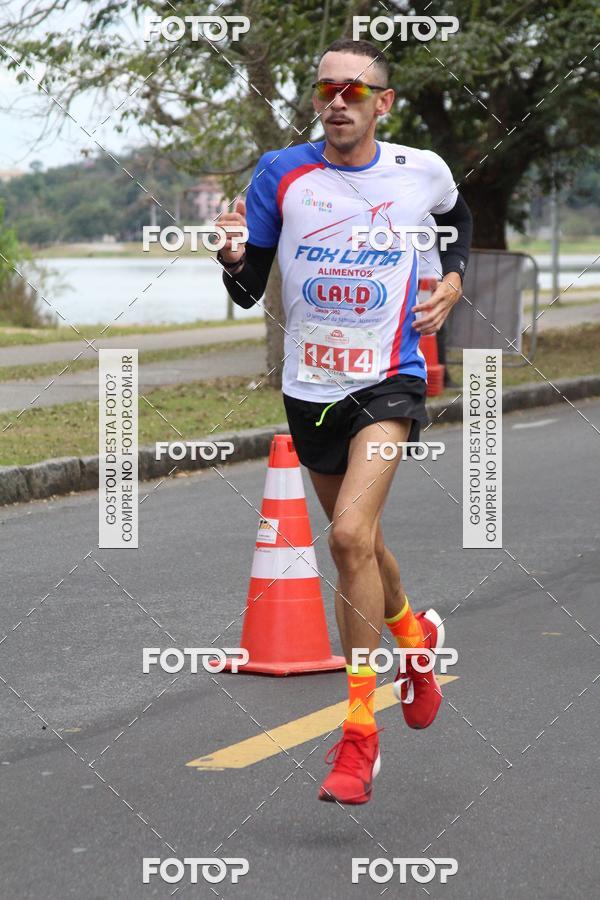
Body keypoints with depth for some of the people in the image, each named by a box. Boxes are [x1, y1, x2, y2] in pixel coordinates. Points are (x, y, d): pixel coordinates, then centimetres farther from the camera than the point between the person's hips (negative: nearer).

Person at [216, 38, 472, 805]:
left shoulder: (422, 171, -4)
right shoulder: (281, 173, -5)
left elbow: (458, 219, 21)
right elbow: (249, 292, -2)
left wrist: (452, 280, 4)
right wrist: (231, 259, -24)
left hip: (389, 381, -3)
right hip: (310, 387, 3)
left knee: (350, 536, -22)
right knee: (358, 543, 18)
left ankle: (359, 733, -13)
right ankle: (415, 637, 52)